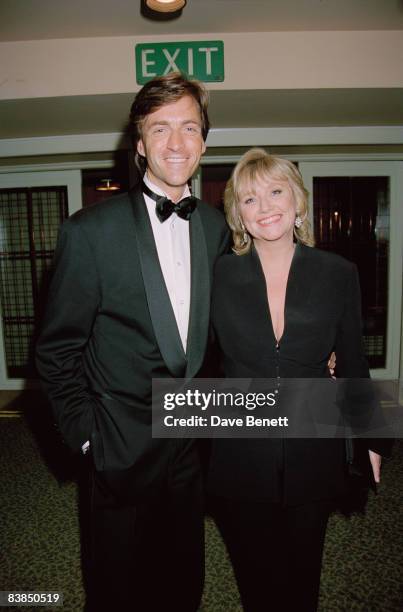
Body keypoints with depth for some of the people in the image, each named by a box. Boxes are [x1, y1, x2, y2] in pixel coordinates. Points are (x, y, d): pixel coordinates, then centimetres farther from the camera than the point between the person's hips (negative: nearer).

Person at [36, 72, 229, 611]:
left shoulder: (216, 227, 1)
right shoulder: (92, 230, -15)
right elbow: (57, 349, -9)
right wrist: (87, 438, -8)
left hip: (190, 441, 4)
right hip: (124, 446, -4)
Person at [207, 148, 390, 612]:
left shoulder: (338, 274, -5)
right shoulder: (219, 275, -8)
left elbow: (352, 365, 4)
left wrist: (370, 441, 10)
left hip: (313, 454, 1)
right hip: (239, 455, 0)